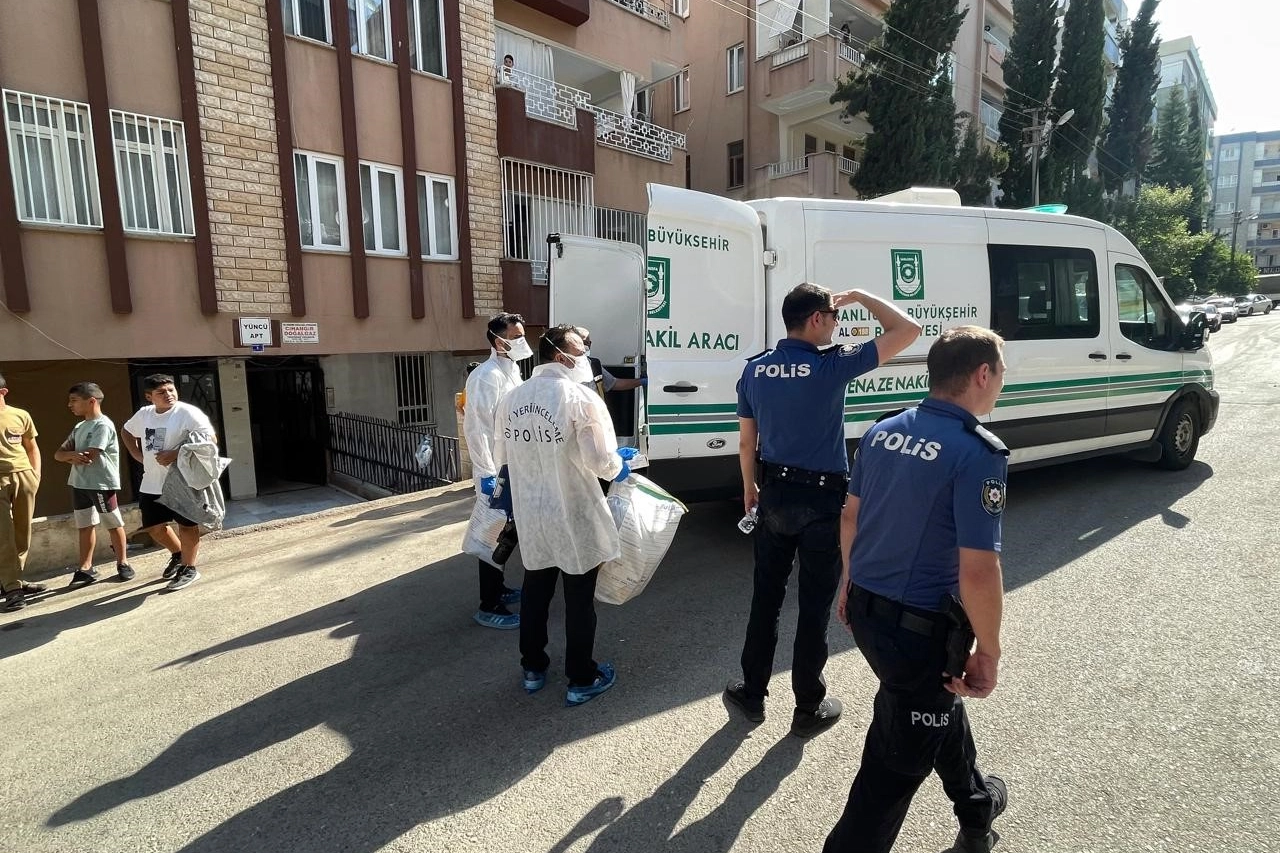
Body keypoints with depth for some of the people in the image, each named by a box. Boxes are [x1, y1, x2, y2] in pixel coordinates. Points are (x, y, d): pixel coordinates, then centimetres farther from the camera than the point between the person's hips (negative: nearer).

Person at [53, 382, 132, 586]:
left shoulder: (103, 425, -13)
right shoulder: (79, 427, 14)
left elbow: (88, 456, -20)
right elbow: (59, 454, 9)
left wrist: (69, 455, 0)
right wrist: (73, 456, -14)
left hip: (102, 484, -8)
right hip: (79, 484, 8)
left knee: (113, 525, 4)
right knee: (85, 526, 11)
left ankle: (122, 563, 14)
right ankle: (85, 568, 17)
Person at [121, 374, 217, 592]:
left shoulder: (187, 412, -14)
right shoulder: (143, 414, 6)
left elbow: (210, 439, -21)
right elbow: (127, 432, 27)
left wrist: (175, 454, -24)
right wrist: (139, 456, 11)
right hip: (152, 484, 7)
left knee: (186, 524, 3)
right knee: (154, 526, 15)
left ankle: (188, 568, 15)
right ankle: (178, 554, 39)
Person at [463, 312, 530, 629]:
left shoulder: (512, 371, 12)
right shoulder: (487, 376, -18)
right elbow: (475, 428, -22)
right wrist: (487, 473, -22)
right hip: (495, 473, -9)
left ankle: (498, 589, 35)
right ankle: (488, 607, 9)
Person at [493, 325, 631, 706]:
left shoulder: (512, 399, 2)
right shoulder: (580, 398, -18)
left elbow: (502, 456, 10)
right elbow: (600, 461, -20)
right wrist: (619, 465, 2)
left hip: (531, 516, 6)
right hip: (574, 517, -5)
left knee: (535, 593, 21)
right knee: (579, 600, 10)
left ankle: (533, 668, 37)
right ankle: (581, 680, 24)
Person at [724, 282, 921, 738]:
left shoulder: (755, 369, -1)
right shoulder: (832, 365, -16)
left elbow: (746, 441, 6)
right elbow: (908, 330, -10)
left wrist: (749, 489, 19)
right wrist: (860, 297, 2)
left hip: (774, 495, 5)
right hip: (822, 501, -4)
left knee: (766, 599, 16)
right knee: (814, 607, 9)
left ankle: (752, 693, 29)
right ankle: (809, 707, 24)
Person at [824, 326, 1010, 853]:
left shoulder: (883, 431, 0)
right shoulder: (978, 453, -21)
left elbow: (850, 516, 10)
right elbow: (978, 572, -23)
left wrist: (850, 582, 22)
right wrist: (989, 651, -9)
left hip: (866, 611, 9)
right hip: (921, 628, -8)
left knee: (940, 703, 33)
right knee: (894, 766, 9)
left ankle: (976, 804, 59)